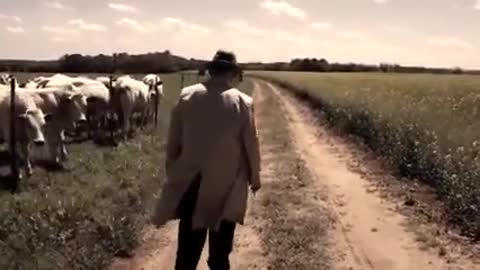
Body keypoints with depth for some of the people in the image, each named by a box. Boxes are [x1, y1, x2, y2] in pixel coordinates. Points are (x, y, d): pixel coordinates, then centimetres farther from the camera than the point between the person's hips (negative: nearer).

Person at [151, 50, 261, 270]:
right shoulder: (243, 103, -11)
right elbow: (251, 144, -4)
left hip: (190, 183, 1)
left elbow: (173, 141, 0)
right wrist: (254, 177, 11)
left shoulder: (186, 96, -6)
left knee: (189, 244, 11)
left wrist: (172, 173, 13)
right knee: (220, 249, 17)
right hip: (227, 185, -1)